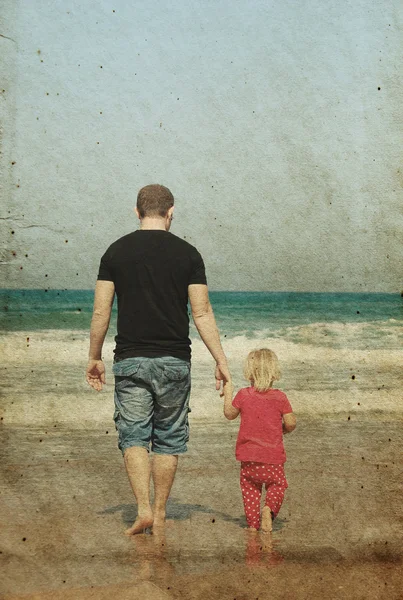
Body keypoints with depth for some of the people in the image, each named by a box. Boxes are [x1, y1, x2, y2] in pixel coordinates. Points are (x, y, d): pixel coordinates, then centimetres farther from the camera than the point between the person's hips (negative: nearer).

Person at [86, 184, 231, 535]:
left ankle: (144, 510, -5)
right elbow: (202, 313, -3)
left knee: (133, 436, 7)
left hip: (130, 360, 0)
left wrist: (95, 358, 11)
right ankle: (160, 514, 17)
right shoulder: (187, 254, -1)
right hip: (174, 361, 0)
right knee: (169, 439, 11)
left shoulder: (116, 252, 2)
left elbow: (101, 312, 0)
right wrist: (221, 361, 3)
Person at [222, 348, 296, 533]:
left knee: (250, 487, 14)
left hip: (248, 456, 1)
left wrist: (227, 394, 22)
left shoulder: (243, 395, -3)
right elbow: (291, 422, -7)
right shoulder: (279, 397, -6)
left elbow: (229, 414, 11)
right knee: (277, 484, 14)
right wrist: (285, 429, 15)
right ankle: (269, 508, -13)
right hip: (273, 456, -1)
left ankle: (252, 523, 9)